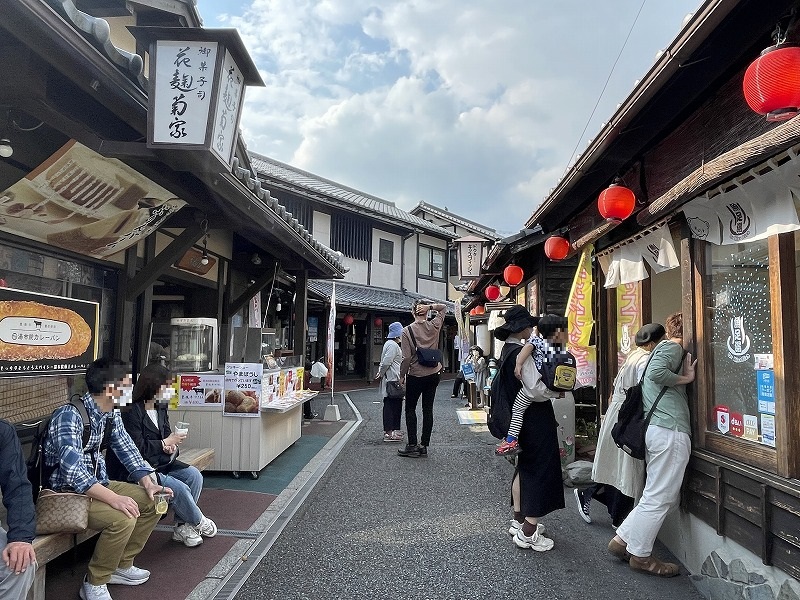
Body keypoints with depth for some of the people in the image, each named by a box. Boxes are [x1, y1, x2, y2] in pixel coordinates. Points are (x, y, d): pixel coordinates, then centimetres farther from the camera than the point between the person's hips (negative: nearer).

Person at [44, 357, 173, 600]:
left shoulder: (112, 415, 1)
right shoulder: (70, 415, -26)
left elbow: (128, 450, 7)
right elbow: (72, 469, -35)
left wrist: (148, 483, -8)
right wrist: (113, 498, -40)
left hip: (96, 483, 9)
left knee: (152, 501, 3)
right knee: (123, 518, -29)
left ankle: (122, 565, 18)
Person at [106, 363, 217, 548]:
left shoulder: (160, 409, 9)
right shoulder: (131, 412, -19)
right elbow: (137, 448, -23)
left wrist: (171, 447, -7)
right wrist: (166, 443, -17)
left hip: (159, 463, 9)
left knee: (194, 475, -11)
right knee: (179, 488, -24)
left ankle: (182, 527, -2)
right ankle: (198, 523, 3)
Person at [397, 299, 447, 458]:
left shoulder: (407, 331, -12)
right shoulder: (434, 326, -2)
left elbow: (407, 358, -15)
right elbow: (443, 307, 16)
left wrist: (402, 375, -2)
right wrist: (430, 306, -2)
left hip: (415, 375, -4)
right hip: (433, 374, 4)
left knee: (410, 409, 8)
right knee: (428, 409, 8)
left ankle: (412, 446, 7)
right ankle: (424, 445, 13)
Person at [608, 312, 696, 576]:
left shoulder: (662, 348, 25)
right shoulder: (672, 348, -6)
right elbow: (656, 372, -24)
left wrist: (684, 377, 11)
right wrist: (685, 378, -11)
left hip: (656, 428, 10)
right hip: (671, 429, -10)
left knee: (660, 495, 17)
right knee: (660, 497, 0)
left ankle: (623, 539, 21)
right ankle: (640, 555, 11)